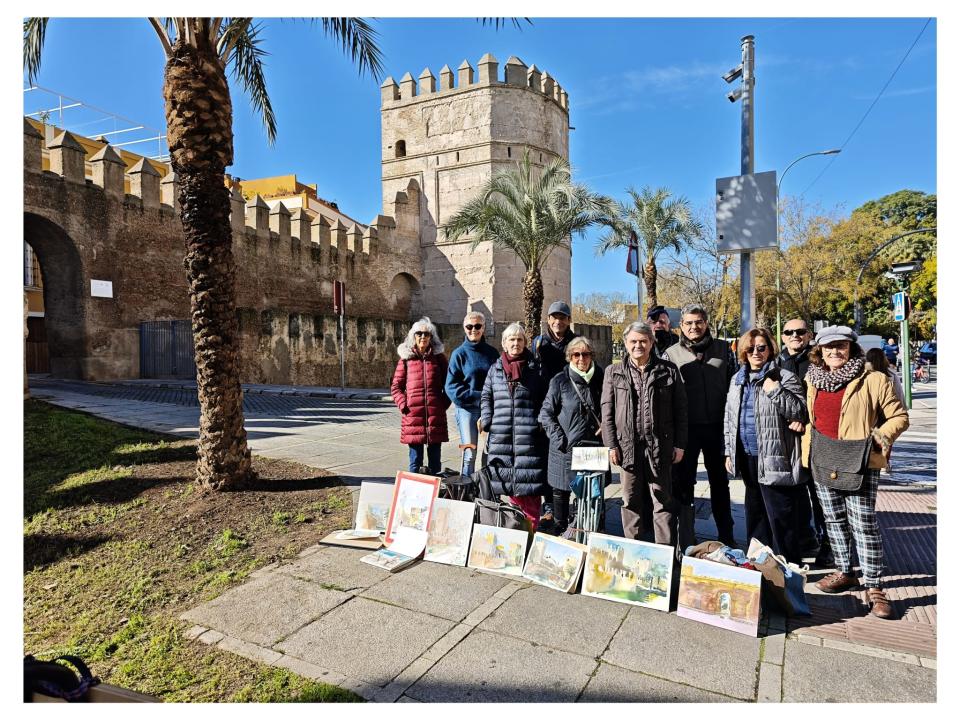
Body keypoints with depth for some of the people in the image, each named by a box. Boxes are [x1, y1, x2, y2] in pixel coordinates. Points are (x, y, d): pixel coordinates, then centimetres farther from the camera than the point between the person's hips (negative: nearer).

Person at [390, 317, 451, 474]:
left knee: (434, 459, 8)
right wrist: (403, 405, -5)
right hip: (413, 415, -1)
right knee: (415, 460, 4)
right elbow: (395, 386, 8)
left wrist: (444, 404, 1)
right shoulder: (406, 358, 7)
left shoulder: (439, 358, 9)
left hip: (436, 415, 1)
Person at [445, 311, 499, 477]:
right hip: (467, 409, -2)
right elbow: (451, 385, -4)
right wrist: (476, 397, -13)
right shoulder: (459, 353, 1)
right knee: (469, 454, -2)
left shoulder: (492, 352, 9)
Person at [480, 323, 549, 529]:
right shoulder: (495, 368, 12)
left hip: (528, 435, -3)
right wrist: (486, 419, 5)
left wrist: (541, 421, -5)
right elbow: (486, 396, 17)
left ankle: (531, 524, 9)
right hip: (501, 436, 3)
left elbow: (545, 398, 6)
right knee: (507, 479, 7)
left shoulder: (535, 368, 5)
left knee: (528, 479, -3)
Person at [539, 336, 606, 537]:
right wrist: (560, 440, -11)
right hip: (566, 449, -2)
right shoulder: (560, 381, -4)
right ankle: (559, 533, 26)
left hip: (594, 447, 2)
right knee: (561, 491, 9)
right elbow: (546, 413, -3)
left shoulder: (601, 379, 4)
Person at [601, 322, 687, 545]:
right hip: (627, 445, 1)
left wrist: (679, 444, 0)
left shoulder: (668, 370, 4)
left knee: (663, 501, 6)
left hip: (660, 445, -1)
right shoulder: (613, 372, 6)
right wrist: (611, 445, -2)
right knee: (631, 501, 11)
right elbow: (606, 411, 4)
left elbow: (680, 409, 5)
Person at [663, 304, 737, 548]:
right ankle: (686, 540, 17)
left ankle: (726, 537, 30)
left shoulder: (723, 349, 5)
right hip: (686, 427, -1)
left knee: (720, 481, 15)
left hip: (717, 425, 2)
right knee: (684, 482, 6)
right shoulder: (671, 354, 1)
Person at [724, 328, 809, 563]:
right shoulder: (737, 380, 13)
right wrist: (729, 451, 15)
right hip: (746, 455, 7)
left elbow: (801, 413, -11)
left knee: (780, 513, -1)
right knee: (755, 509, 19)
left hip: (773, 458, -7)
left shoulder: (784, 377, -6)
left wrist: (776, 391, -22)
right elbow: (730, 418, 17)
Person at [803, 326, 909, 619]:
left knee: (863, 524, -4)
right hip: (822, 463, 5)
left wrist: (880, 436, -16)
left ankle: (874, 587, 8)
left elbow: (899, 417, -1)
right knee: (834, 520, 14)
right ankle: (844, 572, 30)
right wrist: (808, 449, 10)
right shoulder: (814, 381, 10)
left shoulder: (872, 380, -5)